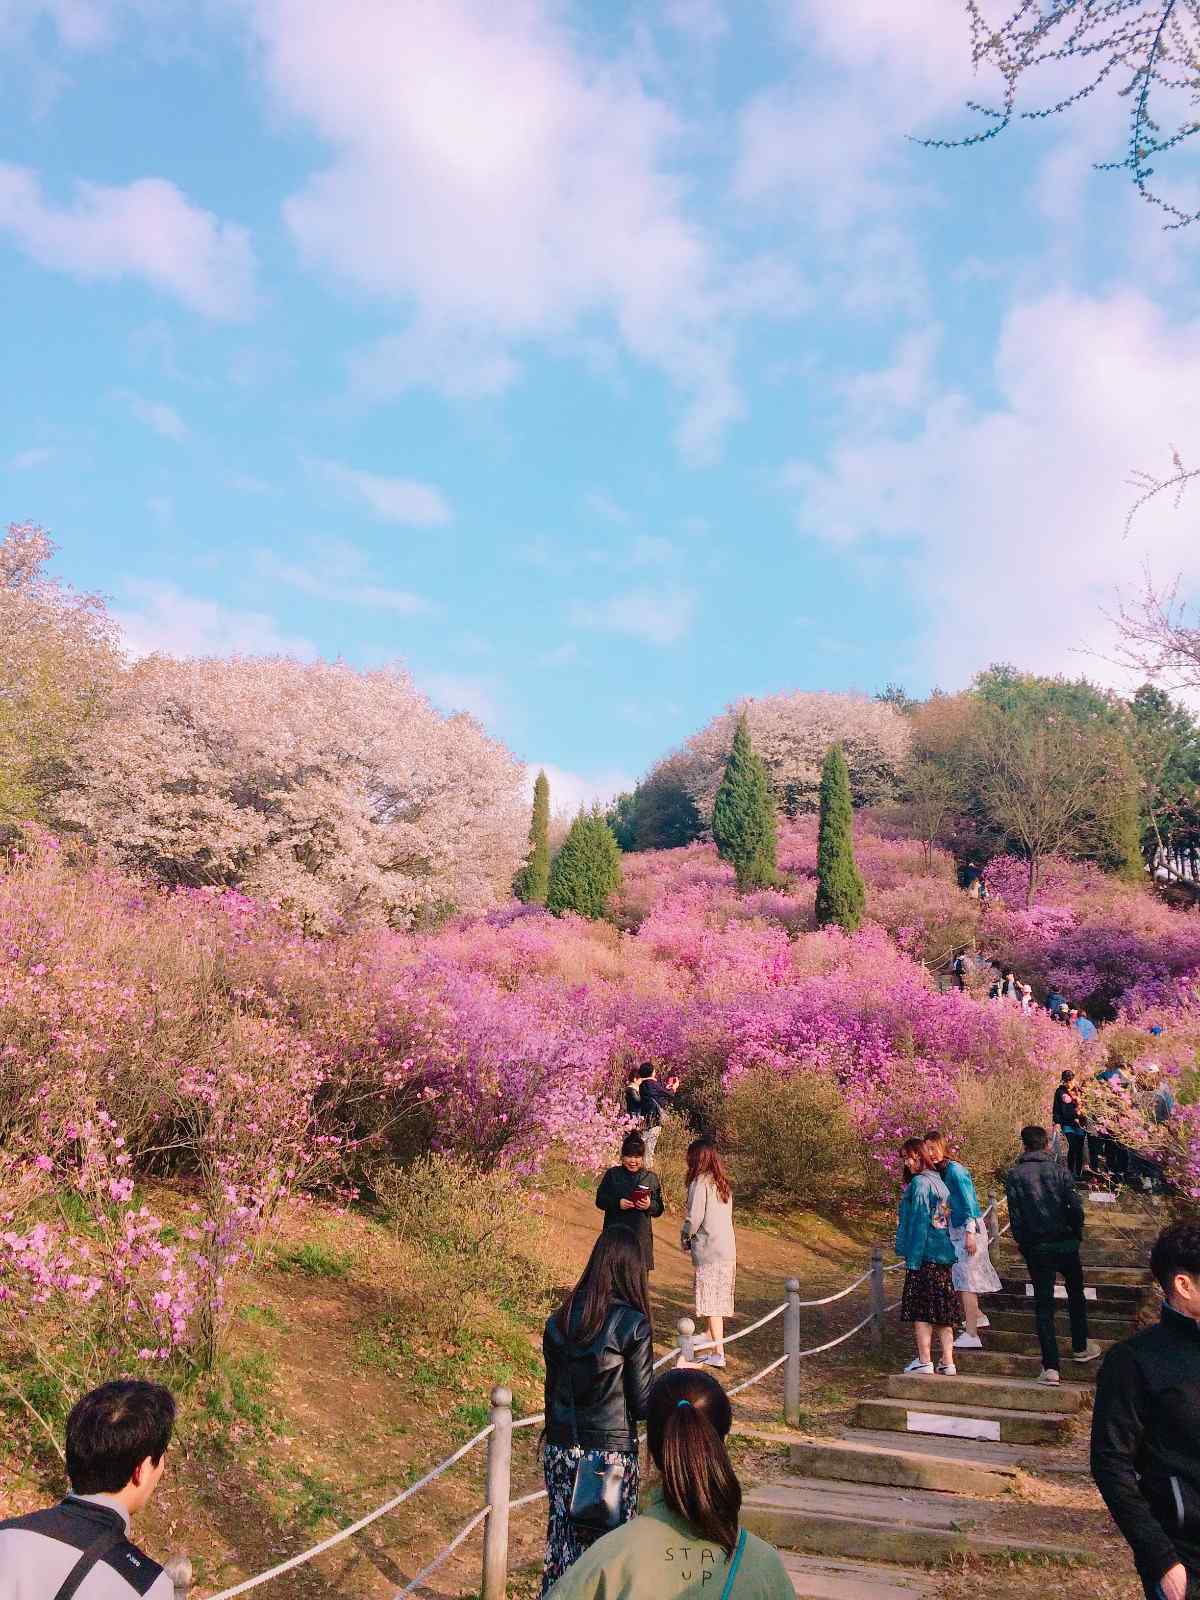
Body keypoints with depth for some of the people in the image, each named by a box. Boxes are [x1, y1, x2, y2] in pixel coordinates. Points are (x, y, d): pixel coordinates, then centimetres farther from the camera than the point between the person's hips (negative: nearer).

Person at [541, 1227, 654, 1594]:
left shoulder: (559, 1320, -1)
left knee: (562, 1542, 16)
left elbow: (552, 1389, 9)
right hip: (612, 1453, -4)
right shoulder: (633, 1325, -14)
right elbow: (642, 1405, -9)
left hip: (560, 1449, 4)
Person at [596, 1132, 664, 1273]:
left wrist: (649, 1205, -14)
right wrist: (617, 1203, -14)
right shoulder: (612, 1174, 7)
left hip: (641, 1236, 0)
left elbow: (659, 1210, 8)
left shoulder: (651, 1178, 8)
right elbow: (600, 1200, 3)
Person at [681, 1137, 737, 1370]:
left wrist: (685, 1238, 3)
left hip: (708, 1250, -8)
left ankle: (718, 1353, -1)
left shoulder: (700, 1182, -13)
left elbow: (694, 1218, -15)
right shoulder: (723, 1183, 11)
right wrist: (690, 1214, 14)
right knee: (718, 1300, 17)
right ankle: (711, 1339, 28)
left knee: (712, 1303, -2)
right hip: (727, 1249, 8)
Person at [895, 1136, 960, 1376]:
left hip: (924, 1255, -8)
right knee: (942, 1310, 10)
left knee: (920, 1310, -1)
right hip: (943, 1256, 8)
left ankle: (924, 1361, 0)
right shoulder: (938, 1181, 13)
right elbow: (946, 1219, 16)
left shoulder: (919, 1183, -12)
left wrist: (912, 1258, -15)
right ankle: (947, 1362, 12)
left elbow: (919, 1222, -16)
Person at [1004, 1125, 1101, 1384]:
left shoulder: (1013, 1175, -6)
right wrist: (1076, 1235, 8)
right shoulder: (1059, 1171, -5)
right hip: (1065, 1244, 1)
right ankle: (1080, 1347, 38)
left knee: (1043, 1304, 3)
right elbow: (1076, 1209, -9)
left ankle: (1051, 1367, -3)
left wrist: (1023, 1243, 4)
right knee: (1076, 1294, 24)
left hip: (1036, 1248, -1)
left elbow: (1015, 1215, -8)